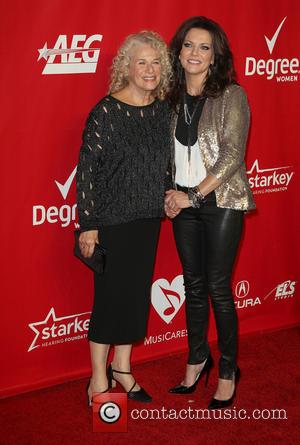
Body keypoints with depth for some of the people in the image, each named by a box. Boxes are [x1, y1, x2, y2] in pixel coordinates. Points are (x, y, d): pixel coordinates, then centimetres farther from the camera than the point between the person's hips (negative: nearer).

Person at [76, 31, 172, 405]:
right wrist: (88, 225, -14)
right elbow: (87, 170, -13)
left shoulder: (163, 110, 5)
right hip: (112, 219, -6)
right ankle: (99, 378, 19)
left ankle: (122, 366, 31)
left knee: (138, 294, 13)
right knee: (111, 295, 2)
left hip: (148, 219, 6)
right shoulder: (106, 111, -13)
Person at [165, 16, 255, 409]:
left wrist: (194, 195, -15)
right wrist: (171, 194, -3)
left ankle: (228, 370, 16)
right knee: (193, 285, 12)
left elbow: (232, 155, -13)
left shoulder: (231, 95, -7)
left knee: (218, 288, -1)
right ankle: (197, 359, 29)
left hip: (221, 201, -4)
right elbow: (169, 152, 11)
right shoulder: (172, 98, 7)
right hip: (184, 203, 5)